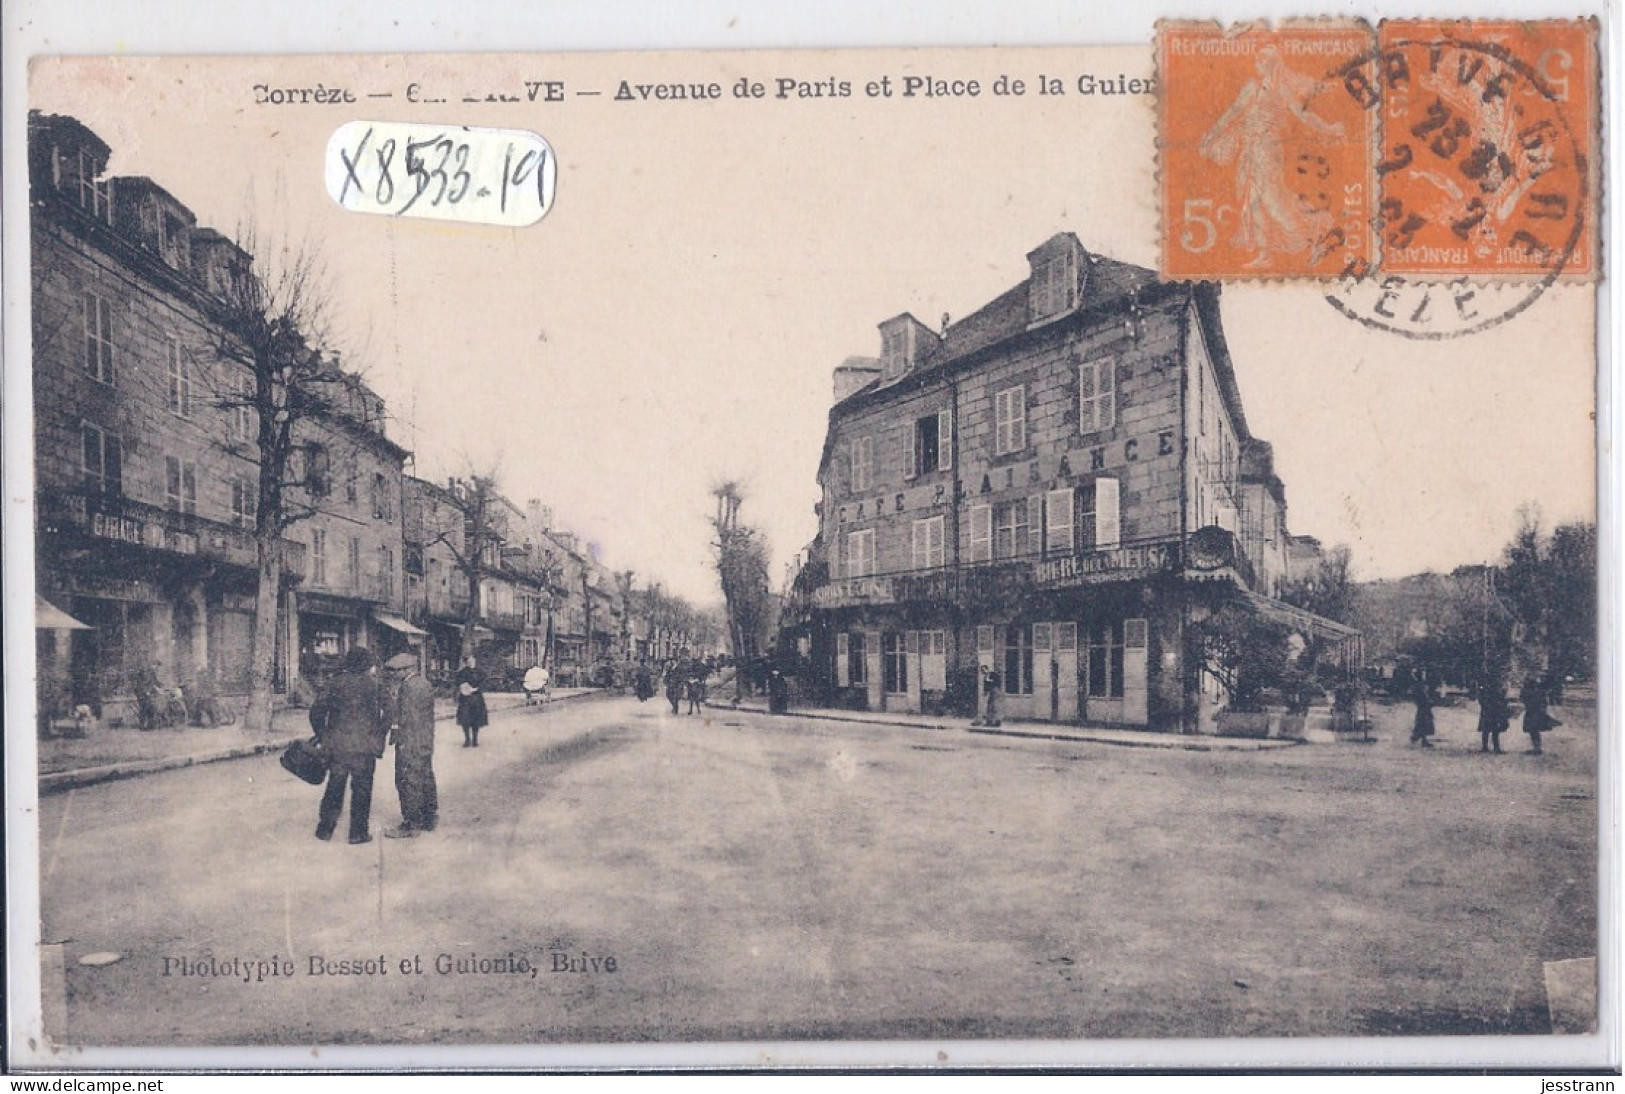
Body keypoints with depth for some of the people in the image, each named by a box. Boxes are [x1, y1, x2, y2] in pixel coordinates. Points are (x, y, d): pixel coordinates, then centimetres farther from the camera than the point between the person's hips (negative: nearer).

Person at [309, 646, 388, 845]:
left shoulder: (334, 683, 5)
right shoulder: (372, 685, -5)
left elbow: (317, 711, 5)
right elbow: (385, 716, -7)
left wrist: (322, 736, 15)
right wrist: (379, 738, 6)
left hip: (336, 745, 4)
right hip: (363, 746, -4)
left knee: (334, 787, 15)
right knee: (361, 789, 5)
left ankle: (325, 828, 19)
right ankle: (358, 832, 6)